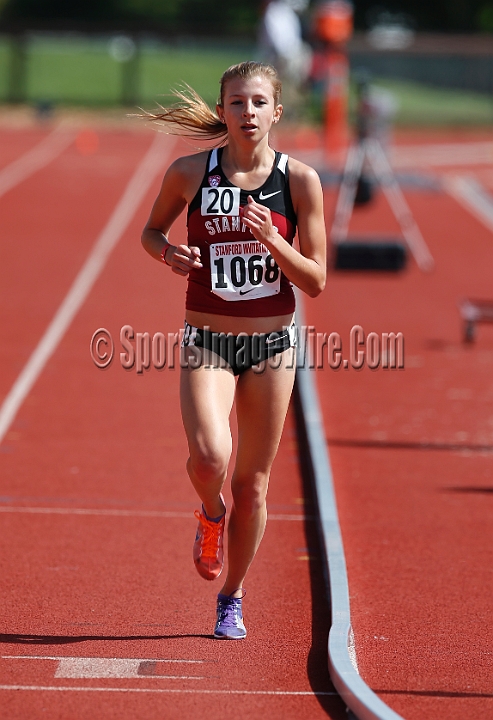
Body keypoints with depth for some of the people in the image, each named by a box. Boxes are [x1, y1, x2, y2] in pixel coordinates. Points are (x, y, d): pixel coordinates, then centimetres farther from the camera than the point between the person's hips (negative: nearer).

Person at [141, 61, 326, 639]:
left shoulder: (300, 181, -5)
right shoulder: (190, 173, -5)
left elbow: (316, 282, -2)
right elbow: (151, 229, 13)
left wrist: (272, 241, -19)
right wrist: (168, 252, -9)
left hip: (272, 344, 1)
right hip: (207, 343, -1)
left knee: (252, 483, 6)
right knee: (208, 456, -24)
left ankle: (232, 598, 27)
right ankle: (211, 515, 13)